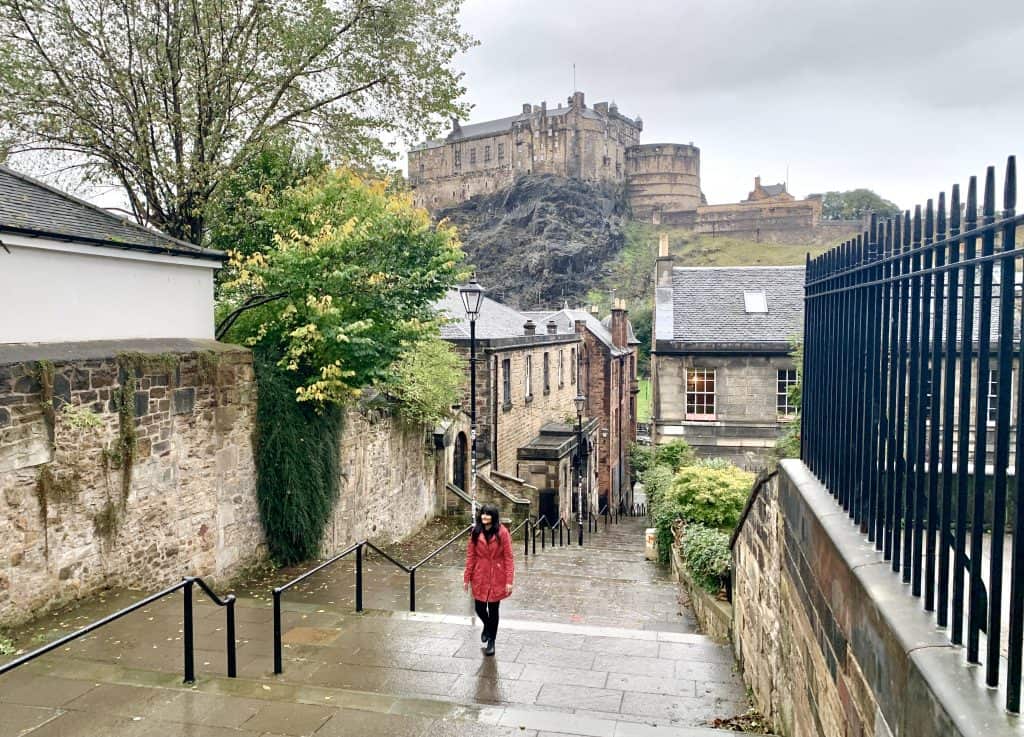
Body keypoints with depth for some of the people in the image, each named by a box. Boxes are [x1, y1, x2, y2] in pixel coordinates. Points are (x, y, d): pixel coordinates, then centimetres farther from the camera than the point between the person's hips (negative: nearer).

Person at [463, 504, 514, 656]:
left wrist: (509, 580, -12)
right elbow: (470, 556, 2)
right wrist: (466, 578, 2)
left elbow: (508, 557, -10)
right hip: (480, 577, 2)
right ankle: (487, 626, 41)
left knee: (493, 609, 6)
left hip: (497, 577, -2)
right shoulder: (476, 533, -2)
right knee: (480, 608, 6)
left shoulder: (502, 532, -11)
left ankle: (491, 641, 25)